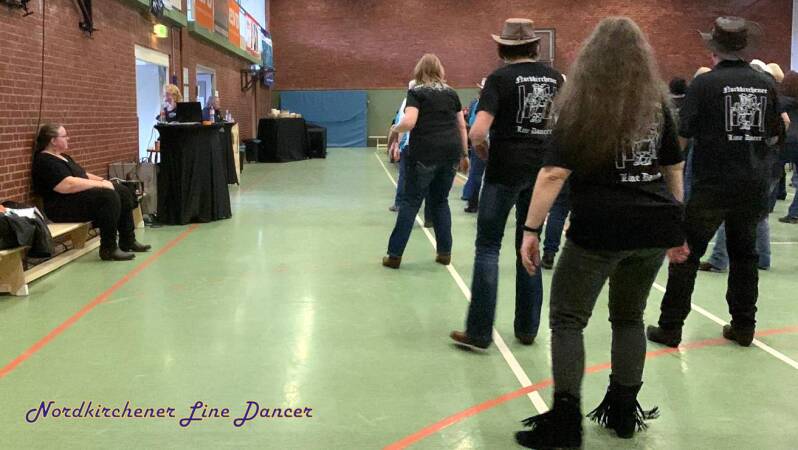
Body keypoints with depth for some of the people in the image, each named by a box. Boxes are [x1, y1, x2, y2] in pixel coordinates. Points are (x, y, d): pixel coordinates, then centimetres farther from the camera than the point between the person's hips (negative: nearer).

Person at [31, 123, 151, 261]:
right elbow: (69, 185, -26)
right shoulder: (45, 162, -14)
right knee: (109, 197, -29)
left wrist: (102, 180, 6)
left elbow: (82, 175, 24)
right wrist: (100, 184, -20)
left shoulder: (62, 157, 19)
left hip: (81, 195, 11)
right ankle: (108, 249, -23)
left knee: (123, 192, 0)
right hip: (63, 207, -11)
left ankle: (128, 242, 3)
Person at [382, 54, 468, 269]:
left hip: (424, 153, -4)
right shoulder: (451, 92, 14)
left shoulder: (416, 92, -1)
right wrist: (464, 153, 21)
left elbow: (409, 122, -15)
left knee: (411, 201, 2)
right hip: (450, 152, 4)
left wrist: (394, 129, 4)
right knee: (440, 201, 16)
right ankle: (445, 252, 15)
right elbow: (461, 125, 14)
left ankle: (395, 254, 4)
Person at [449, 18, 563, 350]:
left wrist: (482, 152, 1)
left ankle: (479, 332, 1)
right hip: (542, 169, 5)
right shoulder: (555, 77, 8)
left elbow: (478, 131, -18)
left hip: (506, 169, -5)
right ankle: (527, 328, 19)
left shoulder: (500, 78, -7)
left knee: (488, 247, 2)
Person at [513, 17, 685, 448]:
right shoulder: (656, 104, 10)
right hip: (655, 226, 5)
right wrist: (675, 224, 26)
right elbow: (674, 168, 16)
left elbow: (553, 173, -13)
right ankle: (624, 410, 28)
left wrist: (531, 229, -11)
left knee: (567, 318, 6)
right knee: (629, 316, 20)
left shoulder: (580, 106, -4)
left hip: (601, 228, -5)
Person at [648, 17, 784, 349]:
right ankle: (743, 326, 23)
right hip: (753, 185, 4)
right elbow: (774, 137, 9)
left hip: (712, 185, -4)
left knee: (686, 253, 4)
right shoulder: (765, 84, 3)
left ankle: (670, 327, 7)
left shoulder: (705, 83, -10)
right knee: (744, 253, 17)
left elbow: (683, 133, -9)